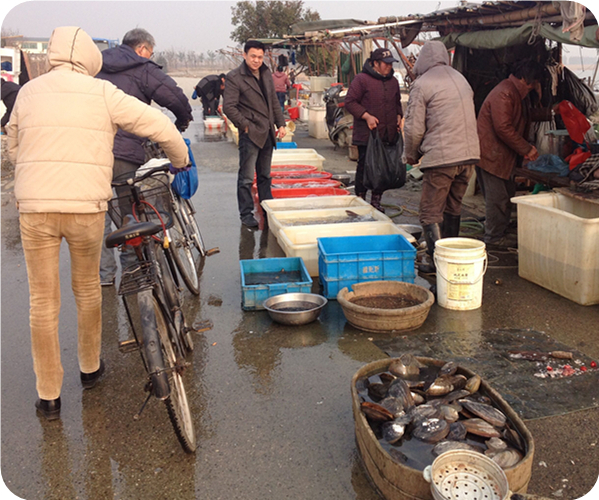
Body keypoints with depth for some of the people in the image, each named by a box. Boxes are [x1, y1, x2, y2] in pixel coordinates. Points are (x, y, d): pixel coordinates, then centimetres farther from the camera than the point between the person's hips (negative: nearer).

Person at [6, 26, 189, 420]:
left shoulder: (28, 92, 9)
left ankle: (49, 397, 17)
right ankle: (91, 368, 37)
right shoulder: (102, 93, 0)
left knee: (43, 302, 9)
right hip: (86, 206, -1)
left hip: (34, 207, 1)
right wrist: (181, 161, 17)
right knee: (88, 289, 20)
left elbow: (14, 150, 19)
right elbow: (162, 127, -1)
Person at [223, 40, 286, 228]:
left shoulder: (266, 74, 12)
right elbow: (228, 106, -14)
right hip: (250, 134, -7)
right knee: (246, 177, -3)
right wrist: (245, 125, -14)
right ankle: (246, 214, 6)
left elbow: (274, 101, 19)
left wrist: (280, 124, 12)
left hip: (267, 133, 7)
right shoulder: (234, 77, -10)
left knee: (264, 175, 17)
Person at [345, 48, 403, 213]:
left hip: (388, 134, 6)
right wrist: (366, 116, -17)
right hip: (366, 135, -6)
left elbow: (397, 102, 29)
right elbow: (350, 101, -8)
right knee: (364, 167, -1)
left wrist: (399, 116, 11)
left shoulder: (393, 81, 15)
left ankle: (376, 201, 19)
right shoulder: (361, 79, -7)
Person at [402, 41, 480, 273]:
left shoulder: (422, 84, -5)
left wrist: (411, 155, 10)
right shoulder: (461, 79, 16)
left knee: (431, 214, 0)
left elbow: (414, 128, -8)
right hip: (469, 154, 7)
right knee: (453, 210, 19)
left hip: (441, 158, -7)